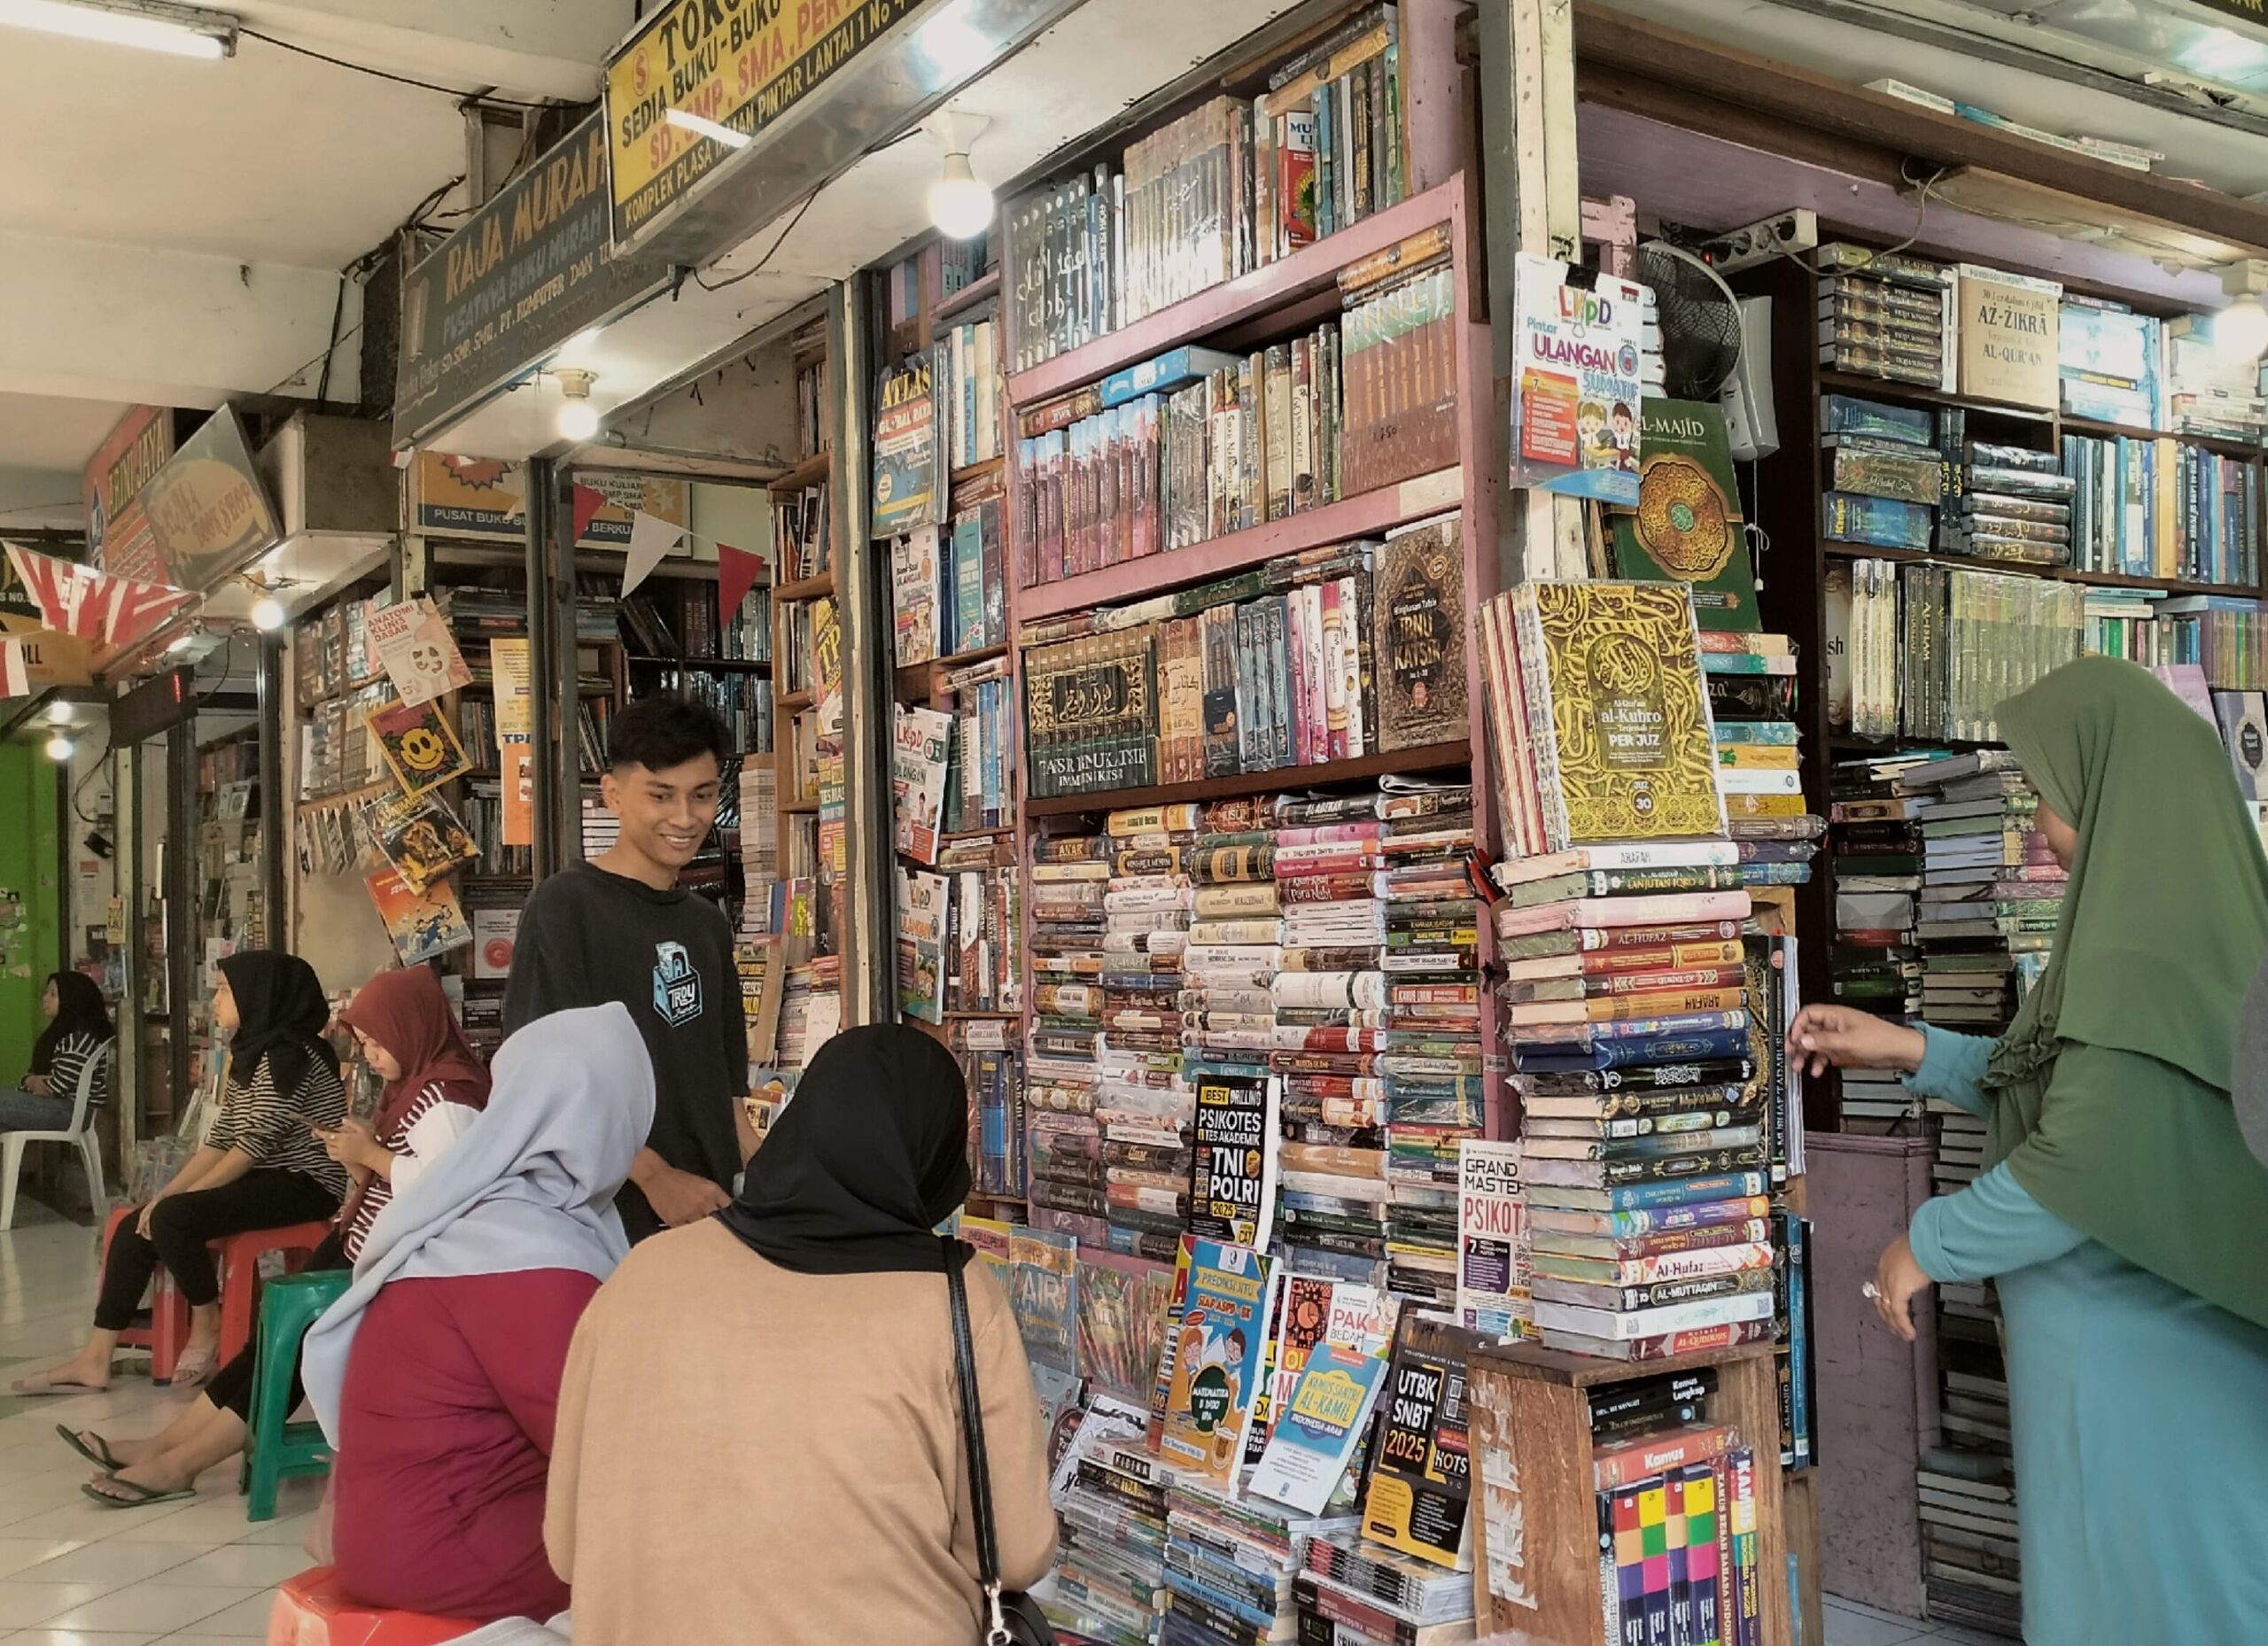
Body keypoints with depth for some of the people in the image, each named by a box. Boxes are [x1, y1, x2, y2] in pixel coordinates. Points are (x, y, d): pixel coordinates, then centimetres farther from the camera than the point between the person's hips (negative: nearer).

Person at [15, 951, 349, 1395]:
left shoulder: (287, 1054, -15)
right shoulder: (251, 1054, 16)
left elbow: (254, 1145, -20)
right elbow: (218, 1141, 13)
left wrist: (174, 1200, -14)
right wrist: (165, 1194, 0)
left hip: (304, 1184, -10)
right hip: (265, 1179, 10)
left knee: (174, 1218, -26)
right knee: (137, 1227, 0)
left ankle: (207, 1329, -5)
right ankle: (95, 1359, 4)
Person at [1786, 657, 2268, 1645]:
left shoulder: (2148, 942, -22)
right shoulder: (2186, 911, 8)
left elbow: (2089, 1163, -25)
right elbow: (2076, 1083, 18)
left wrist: (1929, 1243, -11)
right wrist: (1910, 1051, 10)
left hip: (2143, 1368, -9)